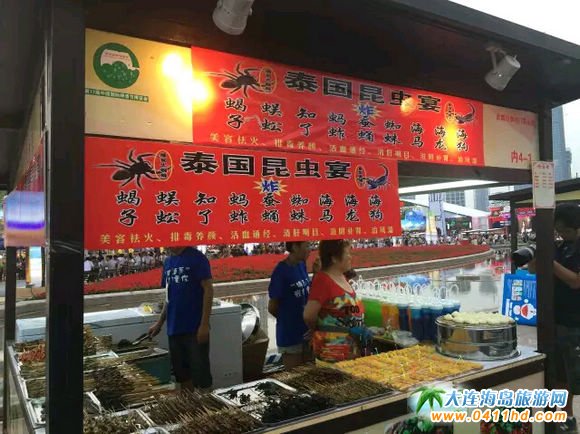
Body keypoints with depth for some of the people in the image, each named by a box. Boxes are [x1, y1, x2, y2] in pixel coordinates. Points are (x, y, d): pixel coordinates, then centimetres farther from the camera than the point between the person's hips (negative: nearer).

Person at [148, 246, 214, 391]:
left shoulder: (197, 258, -9)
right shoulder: (168, 262, 12)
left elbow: (208, 290, -12)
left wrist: (204, 324, -16)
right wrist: (160, 323, 16)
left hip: (195, 328, -7)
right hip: (174, 328, 7)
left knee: (200, 374, 0)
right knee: (181, 373, 15)